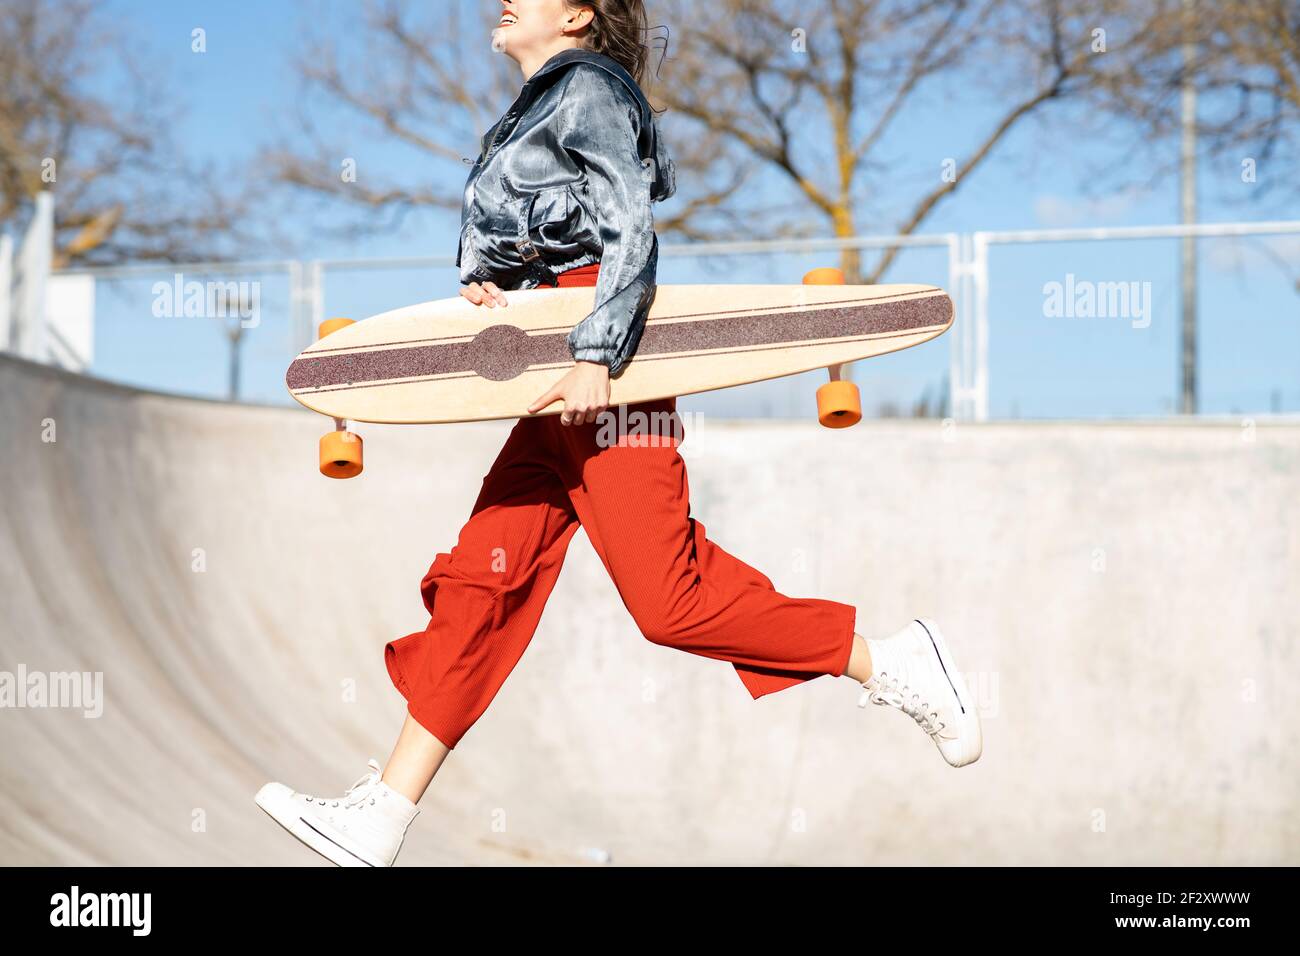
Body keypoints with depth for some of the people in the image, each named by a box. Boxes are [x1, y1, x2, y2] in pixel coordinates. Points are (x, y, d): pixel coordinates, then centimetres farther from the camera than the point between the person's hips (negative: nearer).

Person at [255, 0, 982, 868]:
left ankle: (892, 664, -1)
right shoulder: (534, 112, 24)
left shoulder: (588, 88, -2)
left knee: (670, 599, -13)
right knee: (482, 578, 2)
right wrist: (483, 280, 2)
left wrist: (595, 357, -22)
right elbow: (506, 232, 25)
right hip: (561, 378, 9)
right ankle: (381, 818, 2)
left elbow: (630, 230, -12)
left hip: (609, 372, -9)